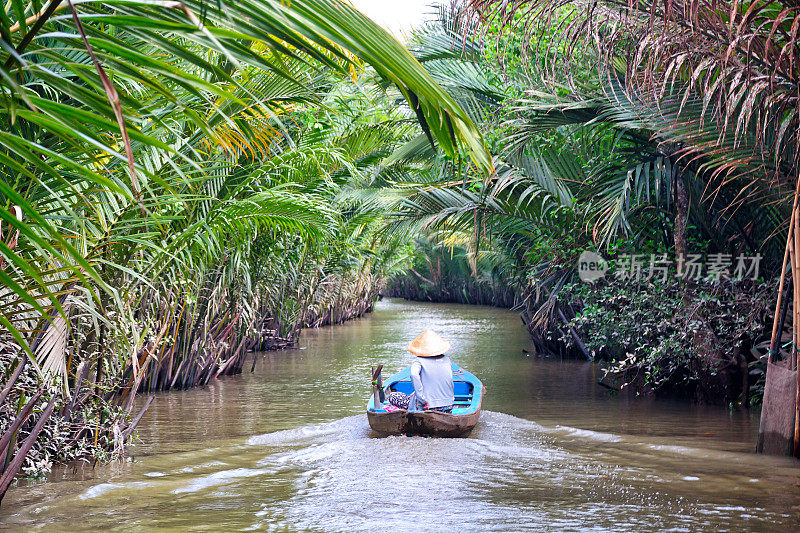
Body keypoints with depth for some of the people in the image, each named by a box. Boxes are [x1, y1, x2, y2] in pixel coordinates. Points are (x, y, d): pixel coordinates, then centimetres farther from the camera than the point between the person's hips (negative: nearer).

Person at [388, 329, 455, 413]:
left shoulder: (419, 361, -8)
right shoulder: (447, 360, 5)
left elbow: (414, 374, -30)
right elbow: (450, 385, 12)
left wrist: (422, 399, -27)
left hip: (427, 407, -6)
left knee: (392, 396, 8)